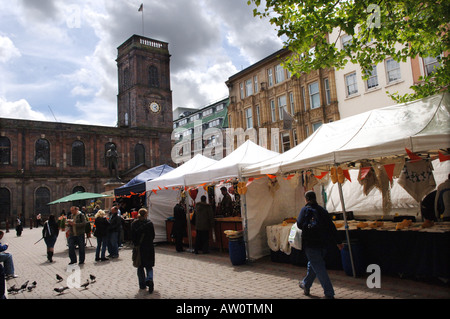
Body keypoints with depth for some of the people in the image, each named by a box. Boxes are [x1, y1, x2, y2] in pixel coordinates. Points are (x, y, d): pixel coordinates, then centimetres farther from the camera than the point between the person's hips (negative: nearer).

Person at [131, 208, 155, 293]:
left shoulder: (134, 223, -3)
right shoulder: (149, 222, -8)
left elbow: (132, 236, 0)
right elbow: (153, 235, -2)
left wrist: (136, 244, 13)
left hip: (138, 247, 2)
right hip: (148, 247, -2)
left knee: (140, 267, 16)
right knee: (149, 266, 9)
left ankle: (142, 284, 19)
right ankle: (149, 279, -16)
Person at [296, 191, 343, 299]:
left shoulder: (305, 210, -7)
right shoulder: (322, 210, 7)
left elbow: (299, 224, -12)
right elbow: (331, 227, 7)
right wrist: (338, 242, 11)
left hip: (310, 244, -6)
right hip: (323, 244, 6)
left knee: (319, 267, -1)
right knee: (312, 264, 21)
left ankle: (329, 293, 0)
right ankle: (306, 285, 36)